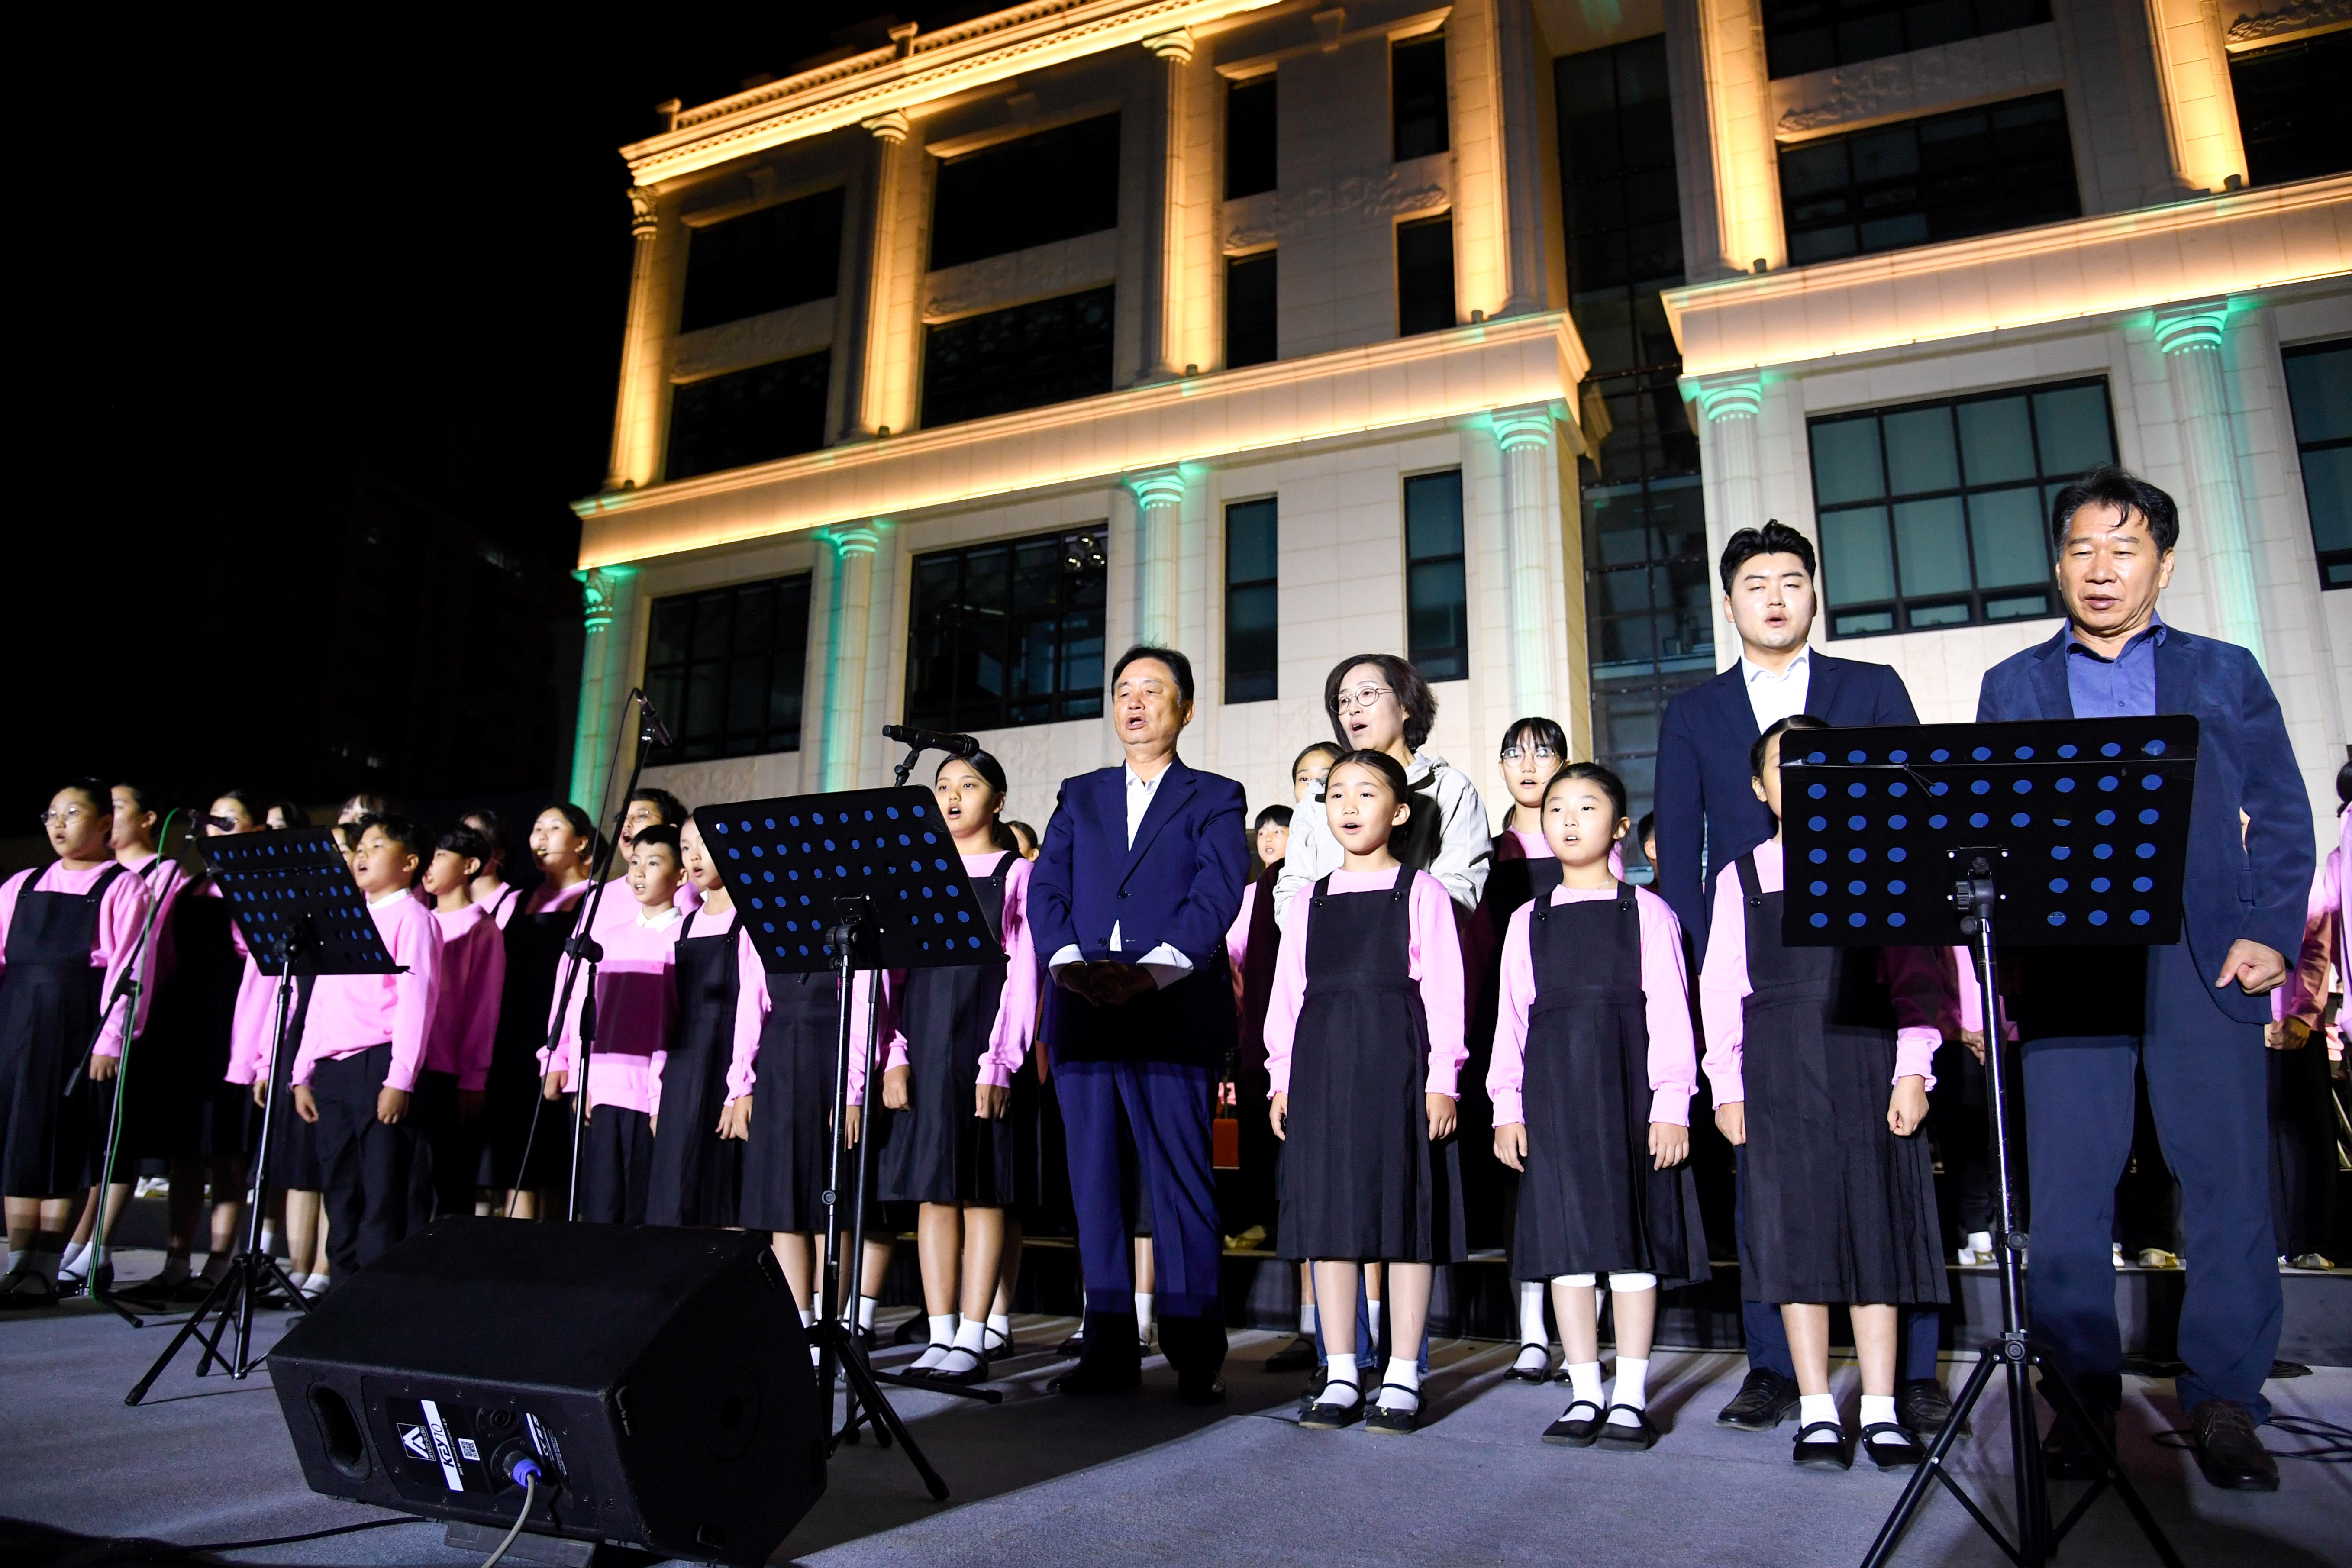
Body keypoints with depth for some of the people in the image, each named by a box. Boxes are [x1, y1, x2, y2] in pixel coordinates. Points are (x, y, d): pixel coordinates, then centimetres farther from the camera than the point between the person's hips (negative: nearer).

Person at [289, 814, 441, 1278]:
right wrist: (303, 1074, 16)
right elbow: (320, 1000, 21)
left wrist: (400, 1079, -17)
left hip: (379, 1065, -7)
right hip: (331, 1068, 7)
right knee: (340, 1192, 10)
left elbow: (416, 999, -10)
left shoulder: (411, 917, -1)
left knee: (382, 1192, -6)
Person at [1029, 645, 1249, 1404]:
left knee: (1182, 1182, -4)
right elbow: (1046, 887, 9)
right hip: (1083, 1013, 4)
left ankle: (1197, 1356, 5)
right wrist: (1067, 960, -11)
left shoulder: (1214, 798, 10)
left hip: (1176, 1012, -4)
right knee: (1094, 1180, 6)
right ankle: (1109, 1345, 15)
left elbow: (1217, 895, -5)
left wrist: (1153, 969, -19)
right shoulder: (1080, 797, 21)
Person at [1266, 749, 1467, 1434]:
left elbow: (1443, 988, -2)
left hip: (1397, 1056, -4)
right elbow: (1287, 991, 13)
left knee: (1404, 1209, 0)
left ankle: (1402, 1379, 10)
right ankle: (1341, 1377, 15)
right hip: (1321, 1060, 4)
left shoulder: (1420, 891, 4)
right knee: (1328, 1211, 5)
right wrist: (1282, 1075, 7)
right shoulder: (1311, 899, 15)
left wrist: (1442, 1077, -8)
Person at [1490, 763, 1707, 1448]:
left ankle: (1630, 1396, 12)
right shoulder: (1528, 920, 12)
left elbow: (1669, 1013, -1)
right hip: (1552, 1089, 3)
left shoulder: (1646, 912, 5)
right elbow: (1512, 1017, 9)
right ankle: (1585, 1393, 14)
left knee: (1632, 1234, 2)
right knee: (1565, 1234, 5)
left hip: (1628, 1085, -2)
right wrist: (1507, 1107, 3)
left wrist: (1671, 1104, -8)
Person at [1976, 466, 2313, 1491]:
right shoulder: (2013, 686, 15)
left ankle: (2223, 1399, 14)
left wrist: (2272, 933, -4)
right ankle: (2084, 1395, 12)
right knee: (2067, 1190, 1)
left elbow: (2281, 813, 9)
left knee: (2228, 1180, 1)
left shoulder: (2225, 673, 15)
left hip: (2205, 959, 0)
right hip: (2067, 962, 0)